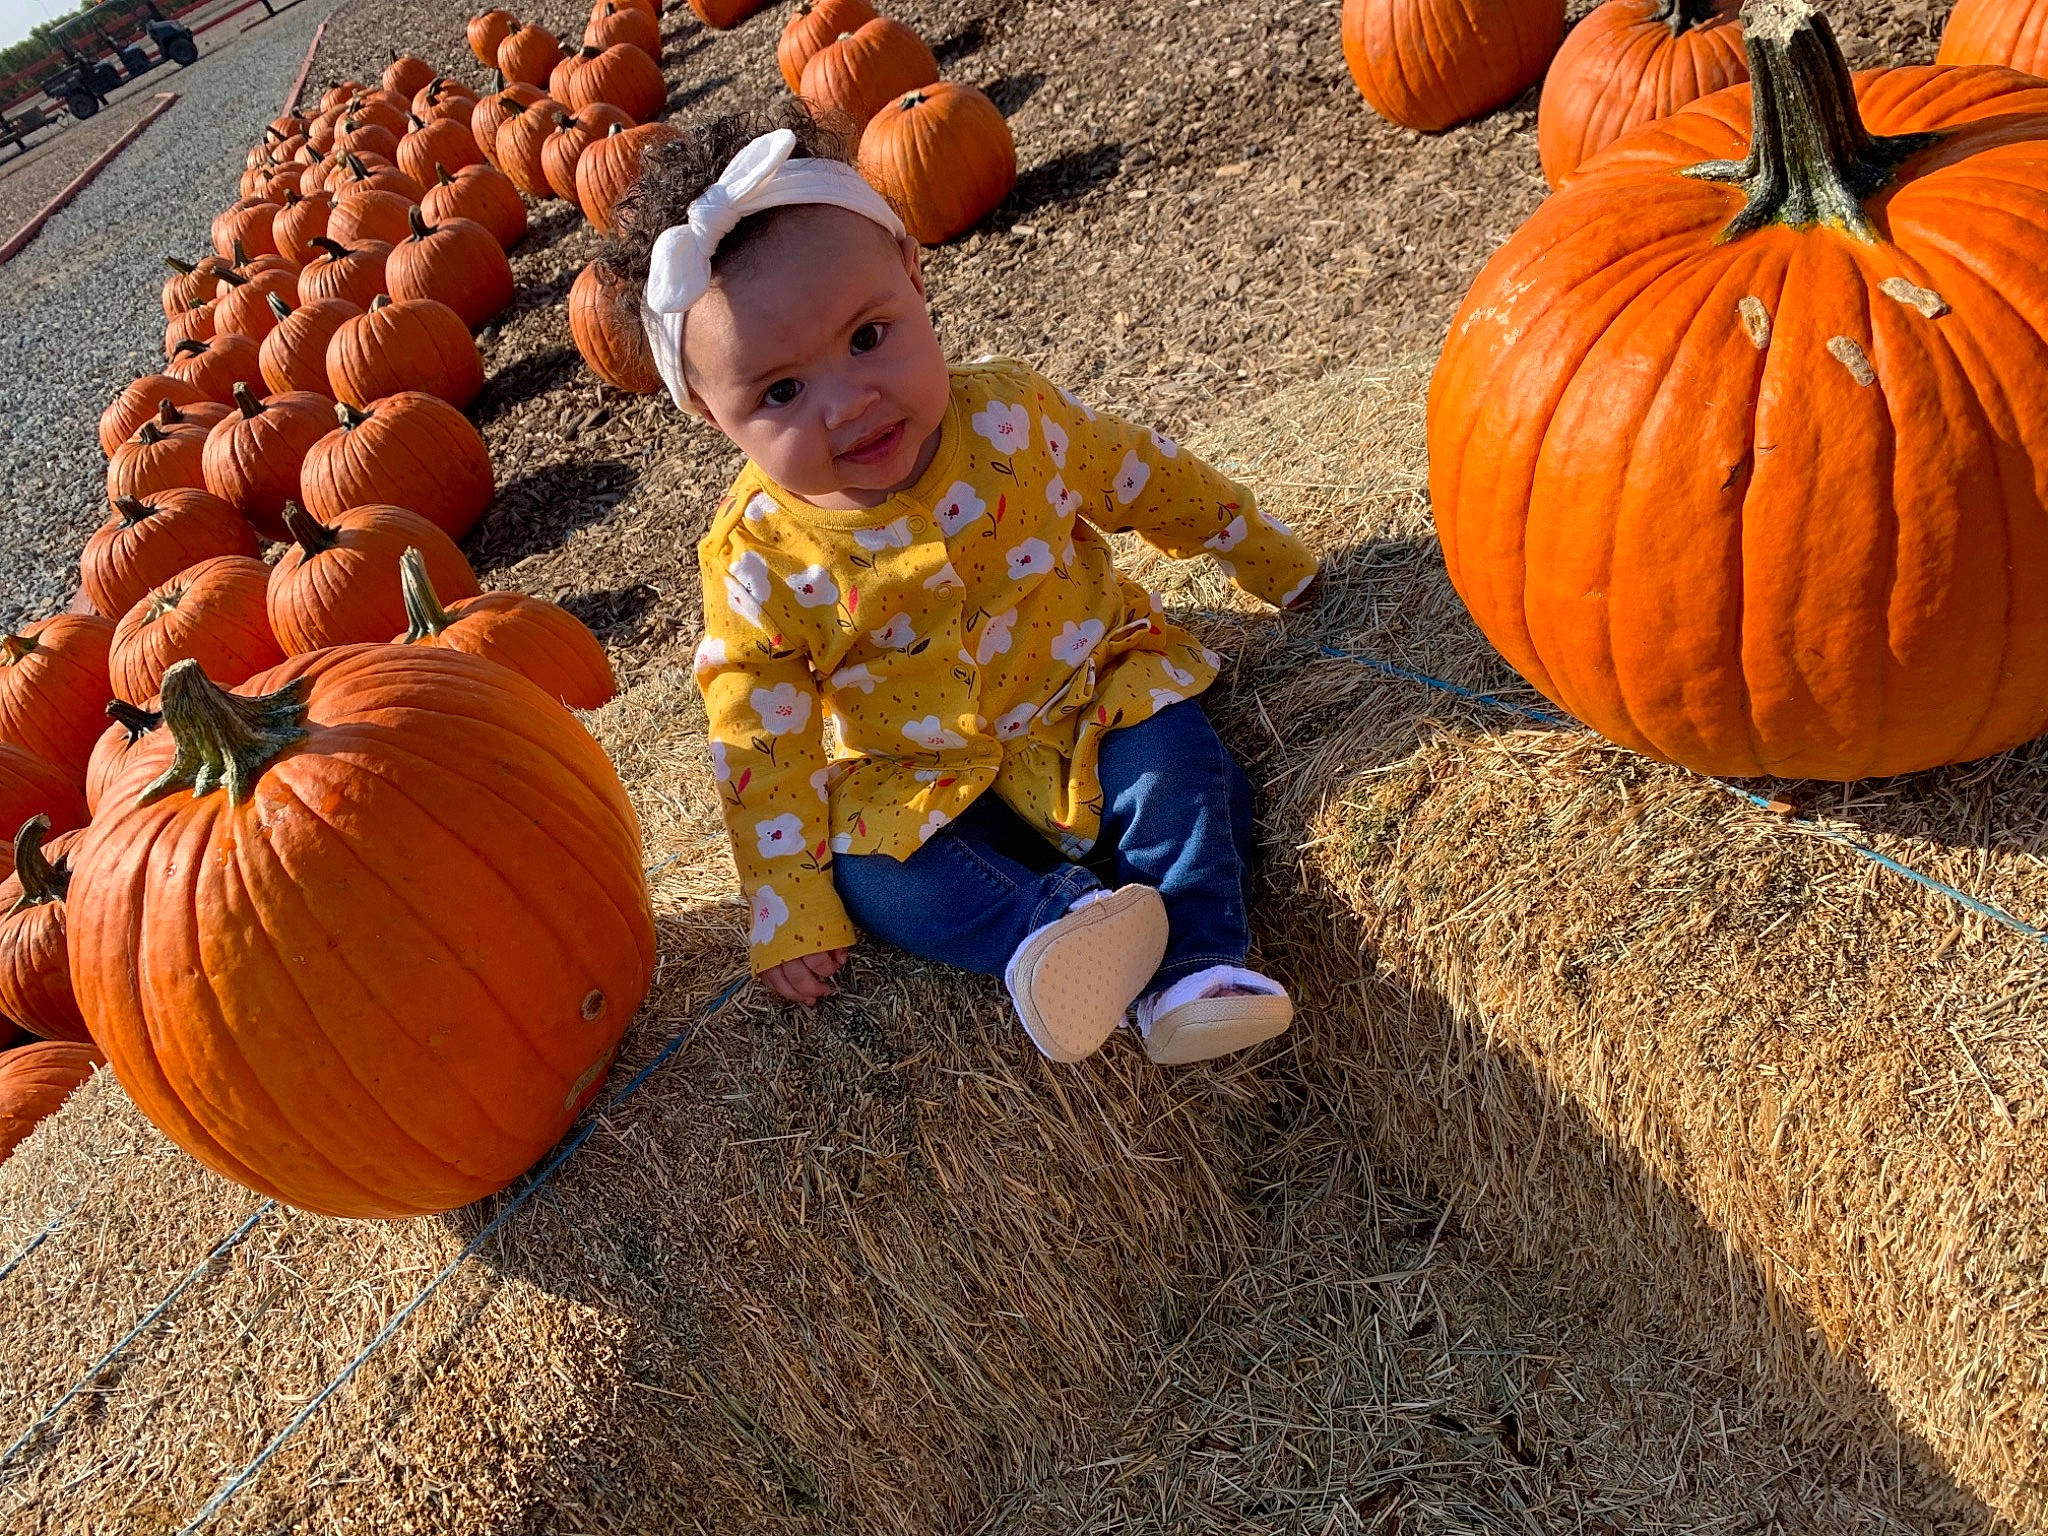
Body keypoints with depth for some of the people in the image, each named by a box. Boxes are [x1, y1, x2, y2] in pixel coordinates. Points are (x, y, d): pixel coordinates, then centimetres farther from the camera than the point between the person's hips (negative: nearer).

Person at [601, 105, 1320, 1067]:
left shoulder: (1015, 421, -14)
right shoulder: (757, 559, -17)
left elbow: (1152, 483, 4)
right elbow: (760, 748, -10)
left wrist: (1266, 556, 17)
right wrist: (788, 910, -12)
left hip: (1092, 696, 0)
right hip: (917, 778, 1)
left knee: (1178, 761, -24)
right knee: (865, 870, -22)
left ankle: (1196, 963, -26)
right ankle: (1060, 919, -34)